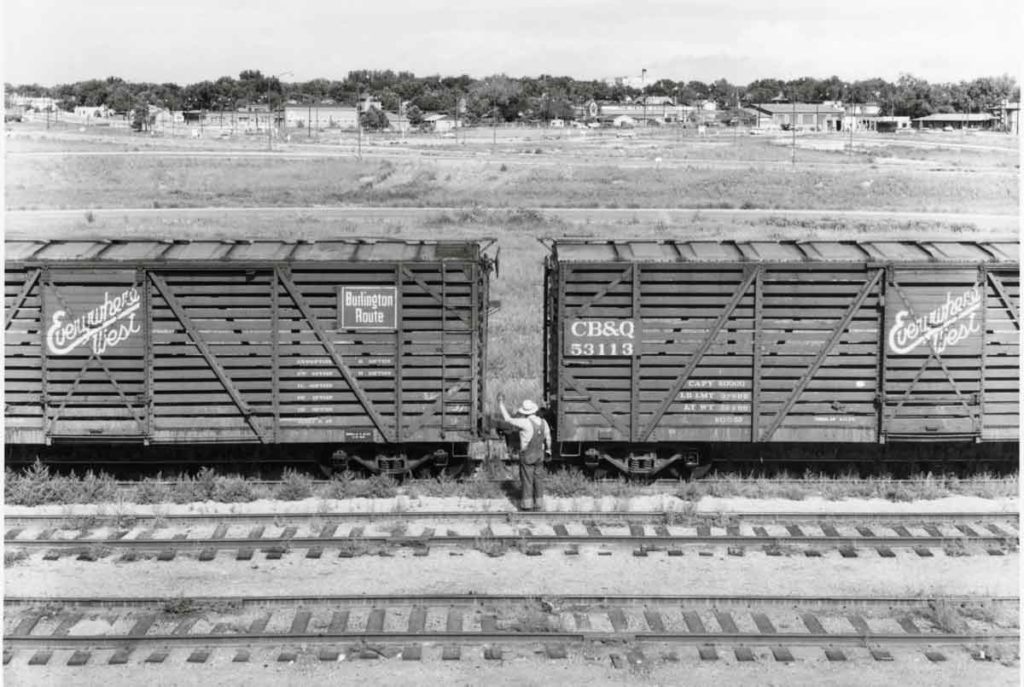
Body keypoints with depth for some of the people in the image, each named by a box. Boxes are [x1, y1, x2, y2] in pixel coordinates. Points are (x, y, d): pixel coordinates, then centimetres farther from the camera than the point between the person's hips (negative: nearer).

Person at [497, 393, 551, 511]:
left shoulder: (525, 423, -25)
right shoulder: (543, 422, -7)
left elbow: (508, 419, -18)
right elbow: (548, 438, 6)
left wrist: (501, 404, -9)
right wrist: (548, 451, 23)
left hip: (526, 456, -5)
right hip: (539, 455, 5)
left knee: (527, 479, 5)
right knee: (538, 478, 13)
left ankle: (527, 504, 11)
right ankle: (537, 502, 20)